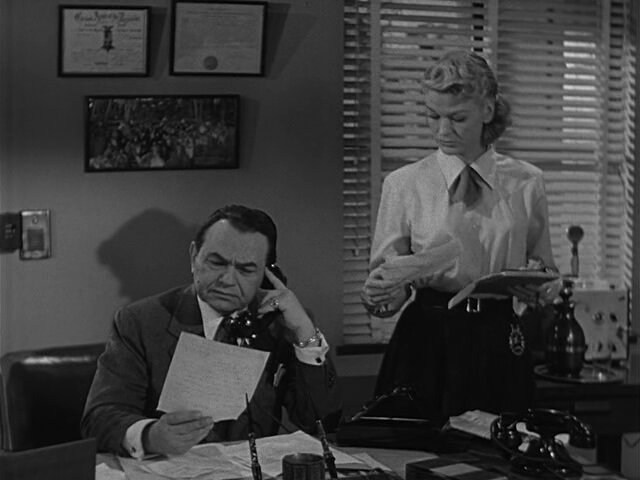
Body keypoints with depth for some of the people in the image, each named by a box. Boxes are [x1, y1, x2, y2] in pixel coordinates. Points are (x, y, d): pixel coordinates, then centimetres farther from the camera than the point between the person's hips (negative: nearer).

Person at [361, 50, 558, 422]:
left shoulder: (526, 183, 6)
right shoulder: (403, 184, 2)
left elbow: (547, 273, 14)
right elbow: (383, 274, 2)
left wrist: (537, 284, -7)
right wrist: (380, 295, -19)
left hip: (500, 350, 1)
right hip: (424, 349, -1)